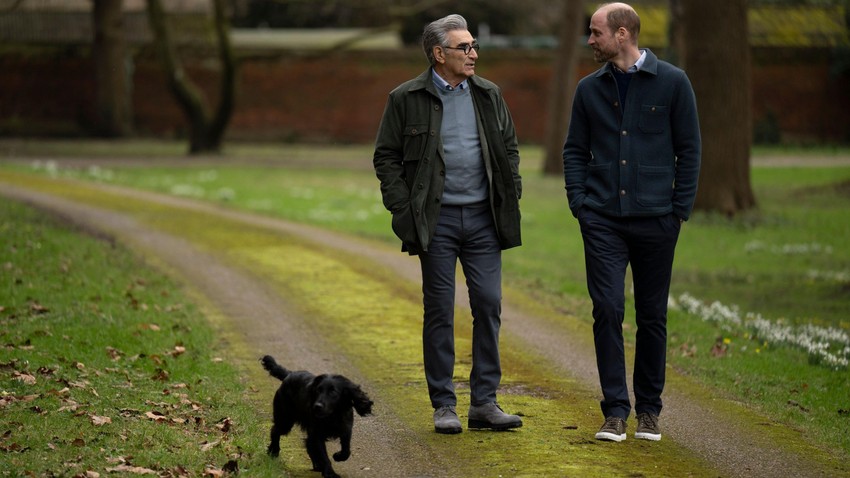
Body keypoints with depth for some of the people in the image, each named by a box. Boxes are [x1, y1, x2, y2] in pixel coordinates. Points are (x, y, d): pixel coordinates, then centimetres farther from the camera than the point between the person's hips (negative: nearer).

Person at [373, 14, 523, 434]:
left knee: (488, 305, 1)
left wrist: (511, 200, 6)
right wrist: (403, 210, -8)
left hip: (482, 218, 3)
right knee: (439, 311, 1)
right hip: (437, 221, -3)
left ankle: (484, 402, 8)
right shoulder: (406, 99, -3)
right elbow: (386, 157, 0)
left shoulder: (488, 95, 8)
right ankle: (443, 406, 9)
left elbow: (509, 148, 15)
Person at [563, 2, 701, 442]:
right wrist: (579, 203, 1)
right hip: (603, 220, 1)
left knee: (652, 317, 6)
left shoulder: (672, 83, 0)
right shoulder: (590, 88, 7)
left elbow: (689, 149, 2)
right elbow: (575, 150, 13)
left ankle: (648, 411, 18)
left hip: (655, 220, -1)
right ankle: (615, 411, -4)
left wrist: (680, 209, -3)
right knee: (607, 310, -8)